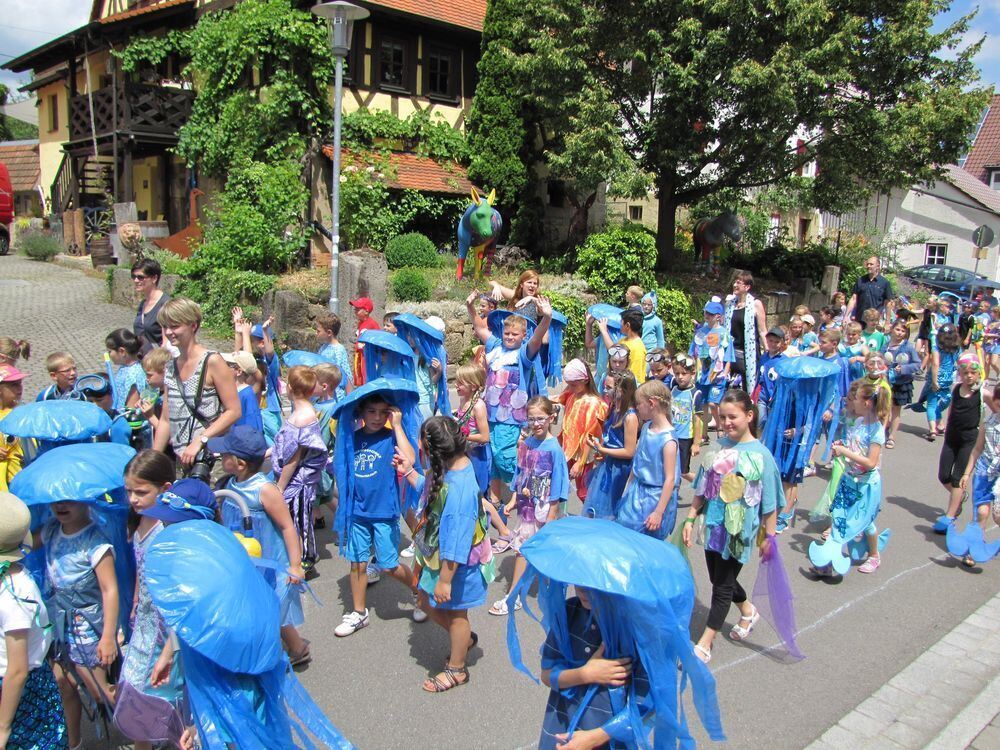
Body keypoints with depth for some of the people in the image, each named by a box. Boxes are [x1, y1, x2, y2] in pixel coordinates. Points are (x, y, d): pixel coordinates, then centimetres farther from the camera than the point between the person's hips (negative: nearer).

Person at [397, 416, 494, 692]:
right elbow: (429, 490, 14)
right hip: (438, 554, 9)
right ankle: (464, 638, 49)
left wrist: (445, 580, -23)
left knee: (454, 613, 15)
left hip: (456, 564, -9)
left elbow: (455, 544, -31)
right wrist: (408, 472, 4)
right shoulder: (449, 467, -10)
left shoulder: (458, 488, -37)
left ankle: (456, 669, 40)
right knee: (426, 600, 25)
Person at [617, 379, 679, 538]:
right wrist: (627, 490, 15)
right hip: (636, 493, 7)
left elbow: (670, 479, -20)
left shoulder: (667, 440, -22)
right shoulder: (646, 427, 1)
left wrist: (659, 512, -20)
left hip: (655, 498, -7)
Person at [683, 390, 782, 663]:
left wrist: (769, 536, -4)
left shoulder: (761, 454, -11)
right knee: (719, 579, 19)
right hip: (714, 526, 5)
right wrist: (690, 518, 5)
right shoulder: (718, 447, 1)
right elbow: (702, 488, 8)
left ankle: (704, 645, 14)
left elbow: (769, 502, -6)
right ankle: (748, 611, 48)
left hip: (738, 531, -5)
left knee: (722, 585, 3)